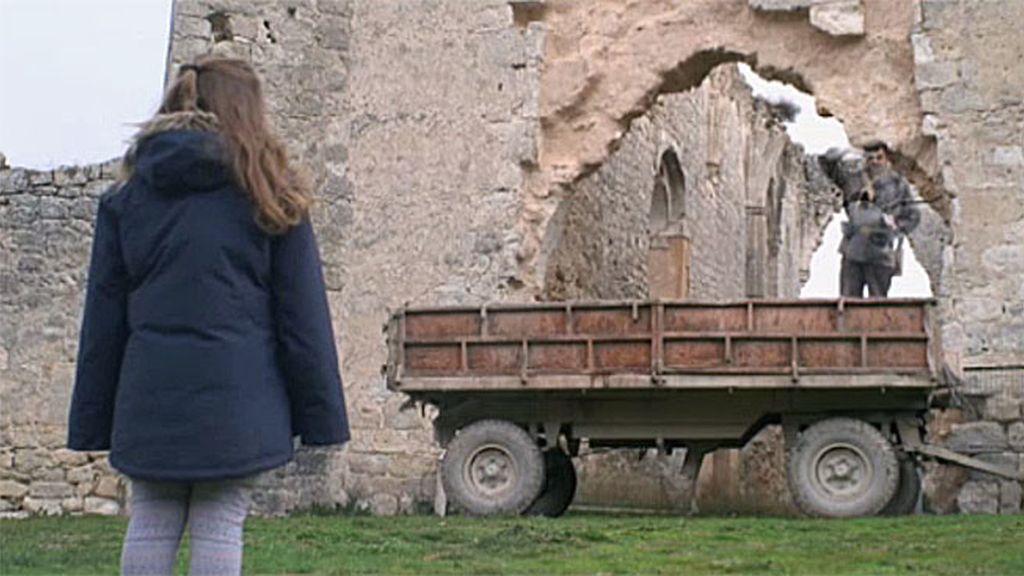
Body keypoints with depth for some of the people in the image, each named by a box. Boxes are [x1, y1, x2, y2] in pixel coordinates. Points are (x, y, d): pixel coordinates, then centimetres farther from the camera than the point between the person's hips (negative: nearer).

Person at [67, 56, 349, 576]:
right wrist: (320, 415, 3)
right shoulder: (267, 193, 3)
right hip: (235, 398, -2)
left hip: (149, 402, 3)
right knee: (220, 528, 1)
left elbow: (103, 318, 10)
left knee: (149, 526, 11)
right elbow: (302, 316, 0)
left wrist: (92, 419, 13)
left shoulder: (128, 196, 11)